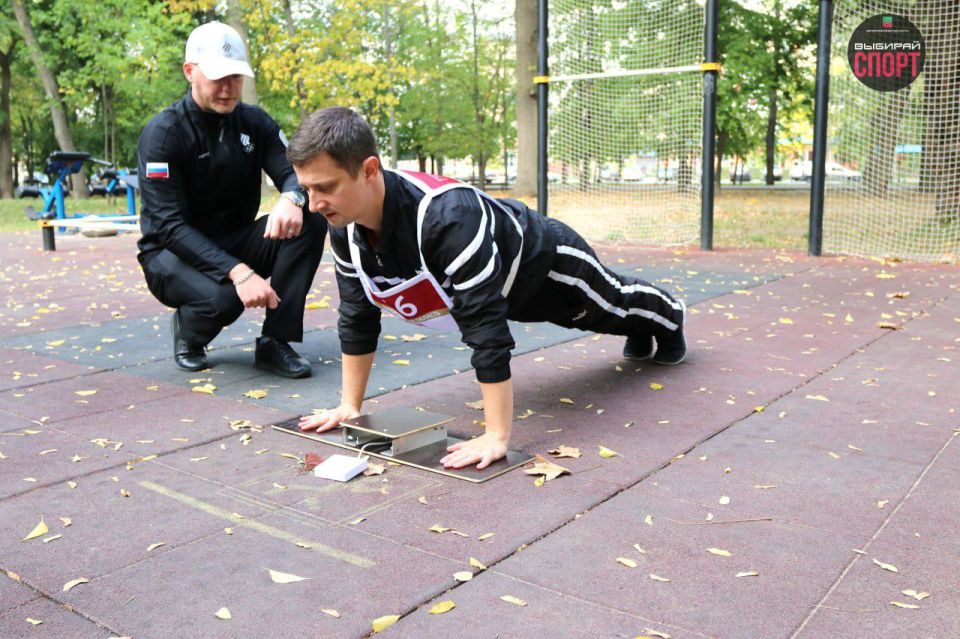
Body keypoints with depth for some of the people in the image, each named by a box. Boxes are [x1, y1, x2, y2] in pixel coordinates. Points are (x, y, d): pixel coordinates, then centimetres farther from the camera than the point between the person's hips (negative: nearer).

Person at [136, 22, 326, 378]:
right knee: (222, 297, -38)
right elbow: (169, 225, -23)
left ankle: (275, 342, -15)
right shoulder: (163, 133, -16)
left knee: (310, 219, -21)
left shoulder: (255, 122, -1)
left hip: (235, 242, 5)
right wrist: (238, 271, -37)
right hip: (172, 252, -5)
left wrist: (292, 198, -36)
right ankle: (188, 331, 1)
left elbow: (295, 172, -8)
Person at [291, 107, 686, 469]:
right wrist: (349, 406, -12)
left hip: (544, 260, -6)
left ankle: (669, 317, 63)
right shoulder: (343, 227, -26)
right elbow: (357, 315, -13)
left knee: (611, 304, 27)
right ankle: (641, 331, 68)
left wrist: (497, 437, -47)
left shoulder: (446, 215, -49)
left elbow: (486, 328, -49)